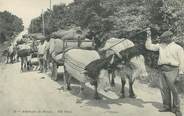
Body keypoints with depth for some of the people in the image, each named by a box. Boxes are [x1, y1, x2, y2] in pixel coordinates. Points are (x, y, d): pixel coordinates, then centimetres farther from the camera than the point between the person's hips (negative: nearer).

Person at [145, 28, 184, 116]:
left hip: (172, 70, -5)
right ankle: (166, 106, 21)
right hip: (163, 70, 5)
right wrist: (149, 36, 5)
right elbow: (149, 46, 15)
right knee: (164, 89, 8)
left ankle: (176, 109, 5)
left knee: (173, 90, -5)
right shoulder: (161, 46, 14)